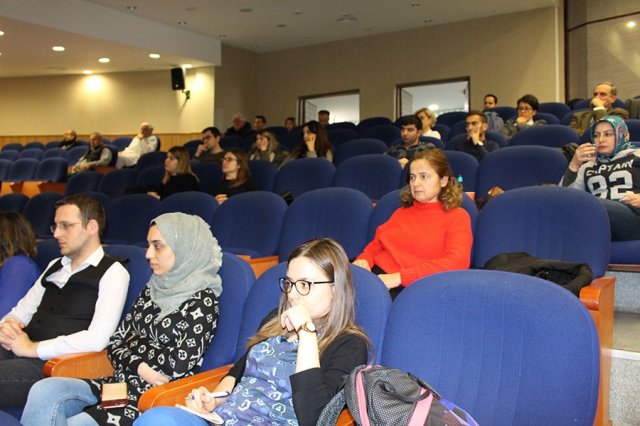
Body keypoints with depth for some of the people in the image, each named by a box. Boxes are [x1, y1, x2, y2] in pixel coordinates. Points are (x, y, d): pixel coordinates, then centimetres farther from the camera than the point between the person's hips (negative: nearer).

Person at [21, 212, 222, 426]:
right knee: (44, 391, -16)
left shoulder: (203, 299, -8)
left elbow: (181, 363, -16)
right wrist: (140, 367, -10)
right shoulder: (152, 290, 12)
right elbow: (115, 343, 11)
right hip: (120, 382, 6)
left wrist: (135, 343, -1)